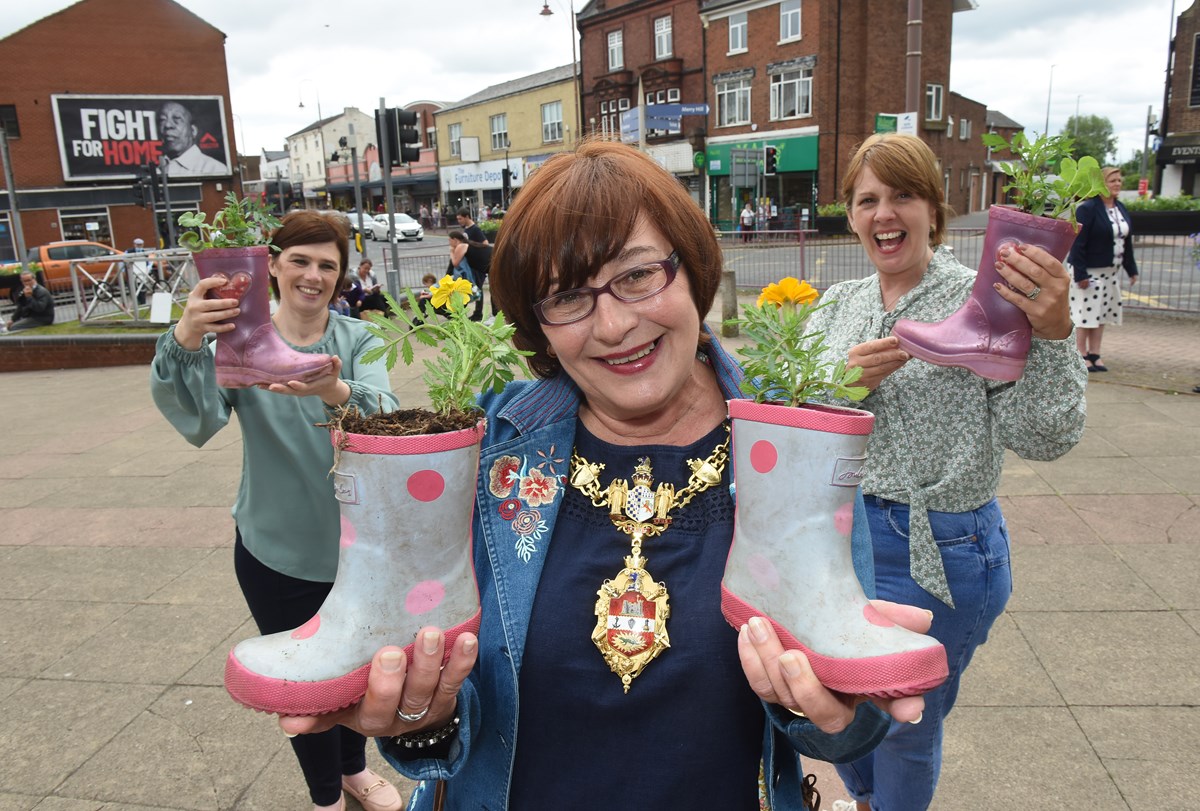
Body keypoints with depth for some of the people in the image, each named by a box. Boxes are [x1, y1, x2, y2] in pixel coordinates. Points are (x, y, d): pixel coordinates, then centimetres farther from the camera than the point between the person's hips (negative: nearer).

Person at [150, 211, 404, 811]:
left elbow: (385, 412, -25)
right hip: (275, 548, -1)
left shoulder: (356, 340, -5)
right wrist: (185, 343, -47)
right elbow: (195, 415, -27)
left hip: (355, 540, 2)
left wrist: (335, 392, -47)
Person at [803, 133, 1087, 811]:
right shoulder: (839, 305, 4)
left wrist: (1053, 333, -35)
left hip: (936, 555, -5)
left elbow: (1044, 438, -20)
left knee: (906, 725, 16)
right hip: (840, 536, 6)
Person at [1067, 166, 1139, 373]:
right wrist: (1080, 274, -21)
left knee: (1102, 313, 10)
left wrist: (1131, 269, 13)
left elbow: (1127, 242, 16)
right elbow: (1078, 243, -17)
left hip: (1111, 271, 8)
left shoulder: (1121, 208, 10)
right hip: (1089, 271, -7)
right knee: (1085, 312, -3)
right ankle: (1082, 356, 7)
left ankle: (1095, 355, 18)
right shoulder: (1087, 209, -13)